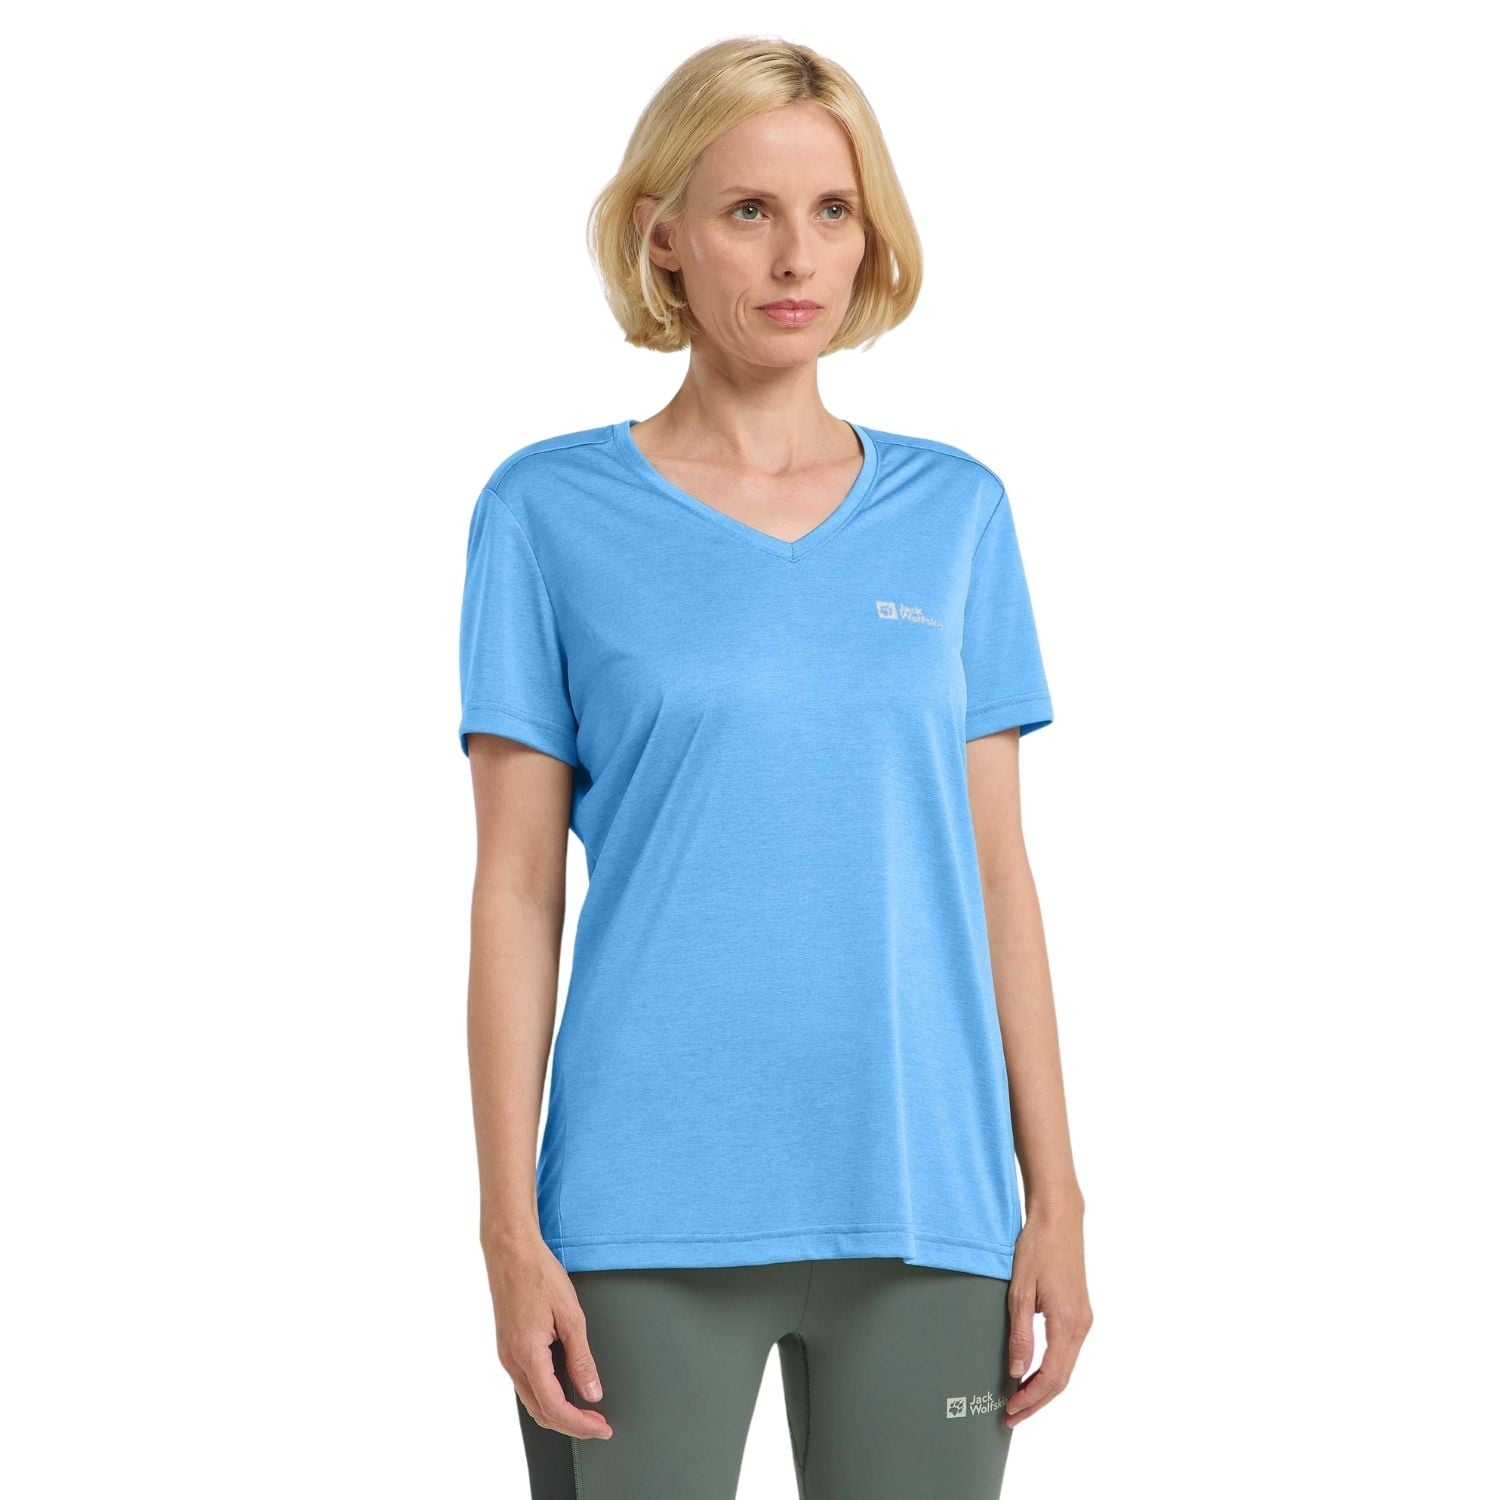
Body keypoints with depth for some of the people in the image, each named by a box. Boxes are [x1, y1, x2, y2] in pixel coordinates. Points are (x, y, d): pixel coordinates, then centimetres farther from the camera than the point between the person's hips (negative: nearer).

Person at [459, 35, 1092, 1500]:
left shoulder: (956, 513, 8)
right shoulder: (551, 512, 1)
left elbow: (995, 871, 8)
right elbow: (517, 890, -1)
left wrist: (1055, 1197, 5)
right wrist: (510, 1233, -5)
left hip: (925, 1209, 2)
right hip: (646, 1217, -2)